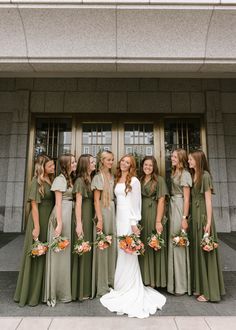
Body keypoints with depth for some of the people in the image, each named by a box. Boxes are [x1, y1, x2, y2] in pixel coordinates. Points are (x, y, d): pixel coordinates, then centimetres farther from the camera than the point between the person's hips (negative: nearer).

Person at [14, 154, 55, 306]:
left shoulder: (51, 180, 7)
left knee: (45, 256, 15)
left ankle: (41, 291, 31)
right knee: (35, 256, 6)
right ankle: (30, 293, 23)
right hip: (39, 221, -7)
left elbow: (53, 202, 8)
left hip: (49, 221, 7)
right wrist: (36, 227, -16)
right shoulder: (37, 182, -11)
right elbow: (34, 205, -14)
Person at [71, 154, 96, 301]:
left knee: (89, 250, 13)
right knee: (82, 251, 2)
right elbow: (78, 203, -13)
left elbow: (92, 200, 10)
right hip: (83, 218, -7)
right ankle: (80, 290, 17)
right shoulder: (80, 180, -9)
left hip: (90, 218, 7)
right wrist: (78, 223, -16)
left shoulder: (90, 180, 10)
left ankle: (87, 287, 27)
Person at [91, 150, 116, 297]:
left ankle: (111, 280, 26)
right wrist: (100, 219, -15)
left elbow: (114, 196, 13)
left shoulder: (113, 176, 12)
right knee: (102, 247, 0)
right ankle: (101, 285, 15)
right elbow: (96, 200, -8)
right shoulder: (98, 177, -4)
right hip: (103, 211, -6)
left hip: (113, 211, 6)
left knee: (112, 246, 10)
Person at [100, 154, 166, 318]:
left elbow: (136, 203, -9)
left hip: (129, 218, -6)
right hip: (119, 218, 6)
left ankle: (130, 291, 16)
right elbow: (118, 200, 13)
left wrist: (134, 223, -13)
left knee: (127, 253, 0)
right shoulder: (117, 180, 14)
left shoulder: (134, 180, -5)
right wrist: (117, 220, 10)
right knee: (122, 253, 11)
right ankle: (123, 288, 25)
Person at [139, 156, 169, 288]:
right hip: (141, 215, 5)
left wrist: (158, 221, -16)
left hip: (154, 214, -4)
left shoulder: (159, 180, -2)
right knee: (143, 247, 11)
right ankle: (145, 279, 27)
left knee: (154, 247, 3)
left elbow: (161, 200, -9)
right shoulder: (140, 180, 12)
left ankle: (156, 280, 20)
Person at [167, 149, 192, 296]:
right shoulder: (174, 173, 15)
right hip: (172, 208, 8)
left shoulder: (185, 174, -8)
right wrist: (169, 214, 8)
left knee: (179, 244, -1)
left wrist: (184, 218, -17)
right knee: (173, 244, 13)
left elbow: (187, 198, -13)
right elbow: (172, 193, 12)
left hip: (179, 209, -8)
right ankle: (174, 282, 28)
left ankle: (181, 285, 14)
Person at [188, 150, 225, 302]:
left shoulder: (205, 176, -11)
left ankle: (209, 290, 17)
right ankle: (200, 287, 28)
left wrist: (208, 222, -15)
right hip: (194, 215, 7)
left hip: (203, 215, -7)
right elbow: (192, 198, 10)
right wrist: (188, 217, 7)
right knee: (197, 250, 13)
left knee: (205, 251, 2)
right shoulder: (193, 176, 11)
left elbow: (208, 200, -13)